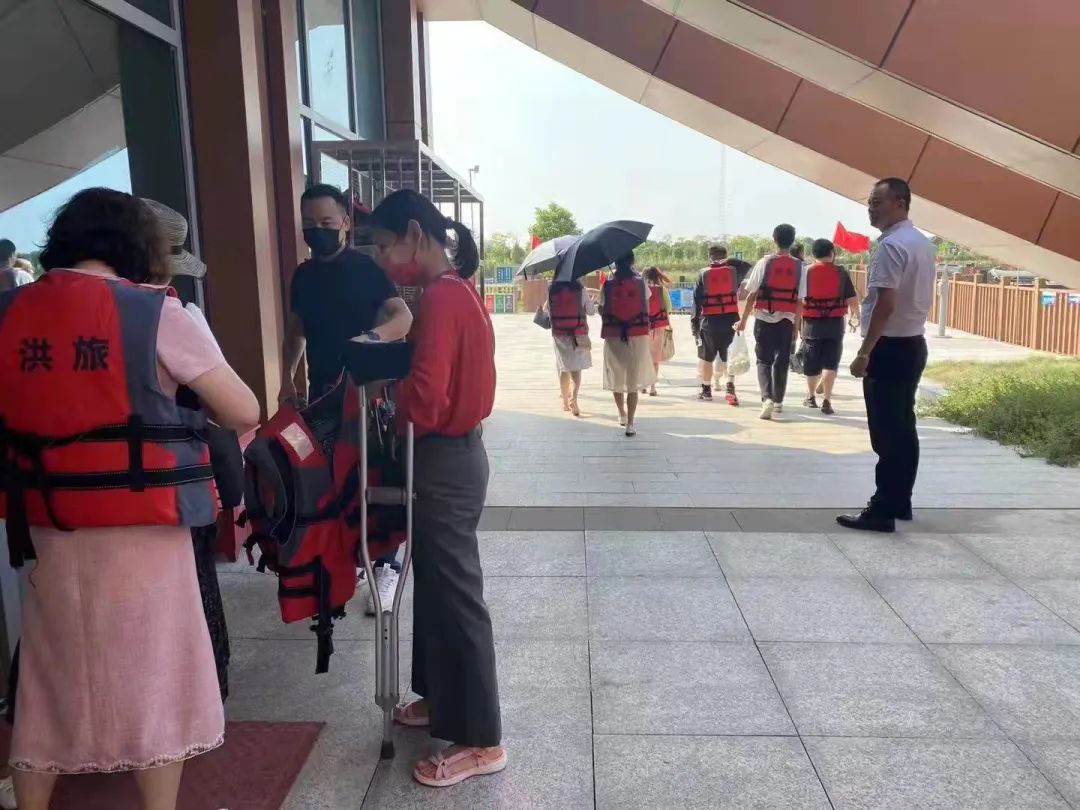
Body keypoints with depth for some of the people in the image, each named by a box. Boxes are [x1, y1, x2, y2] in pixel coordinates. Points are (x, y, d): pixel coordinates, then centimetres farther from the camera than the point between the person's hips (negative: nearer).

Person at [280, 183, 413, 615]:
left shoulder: (365, 268, -8)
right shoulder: (303, 275, 10)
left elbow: (403, 317, -19)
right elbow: (295, 329, 20)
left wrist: (369, 337, -38)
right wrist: (287, 378, 11)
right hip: (321, 391, 6)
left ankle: (384, 566, 8)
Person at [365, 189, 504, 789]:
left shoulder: (440, 297, -20)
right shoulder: (453, 290, 11)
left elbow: (424, 398, -25)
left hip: (444, 462, -10)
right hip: (452, 452, 10)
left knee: (456, 597, 0)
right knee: (437, 587, 21)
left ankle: (480, 740, 14)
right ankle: (440, 698, 39)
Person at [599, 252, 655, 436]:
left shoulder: (607, 285, -2)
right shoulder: (640, 283, -1)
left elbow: (602, 311, 2)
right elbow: (647, 310, 4)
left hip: (613, 335, 1)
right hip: (638, 335, 0)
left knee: (616, 377, 18)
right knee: (634, 379, 2)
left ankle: (622, 414, 33)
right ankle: (630, 423, -2)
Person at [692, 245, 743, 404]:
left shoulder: (703, 274, 0)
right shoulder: (733, 271, 2)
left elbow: (697, 300, -1)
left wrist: (695, 320, 4)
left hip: (709, 320, -1)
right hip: (730, 319, 1)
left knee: (706, 356, 13)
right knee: (729, 355, 6)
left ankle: (706, 389, 20)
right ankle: (730, 386, -12)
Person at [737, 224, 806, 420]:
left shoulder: (764, 262, -5)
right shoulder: (799, 267, 1)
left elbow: (751, 295, -4)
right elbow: (800, 300, 1)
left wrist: (743, 320, 4)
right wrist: (796, 325, 13)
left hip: (764, 318, -1)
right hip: (787, 320, 1)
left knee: (764, 360, 7)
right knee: (781, 361, 12)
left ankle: (767, 398, -11)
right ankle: (778, 401, 19)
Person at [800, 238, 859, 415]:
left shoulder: (806, 272, -1)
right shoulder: (841, 273, -2)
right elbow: (852, 299, 1)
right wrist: (855, 314, 21)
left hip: (812, 323, 1)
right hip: (834, 323, -1)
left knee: (812, 363, 14)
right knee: (830, 363, 1)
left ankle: (811, 397, 29)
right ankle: (827, 401, -7)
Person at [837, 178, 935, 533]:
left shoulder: (891, 245, -16)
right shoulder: (922, 242, 15)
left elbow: (886, 304, -23)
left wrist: (864, 353, -21)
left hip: (890, 348, -10)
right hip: (913, 344, 10)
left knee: (887, 434, -6)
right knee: (903, 429, 13)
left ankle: (882, 510, -1)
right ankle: (900, 502, 21)